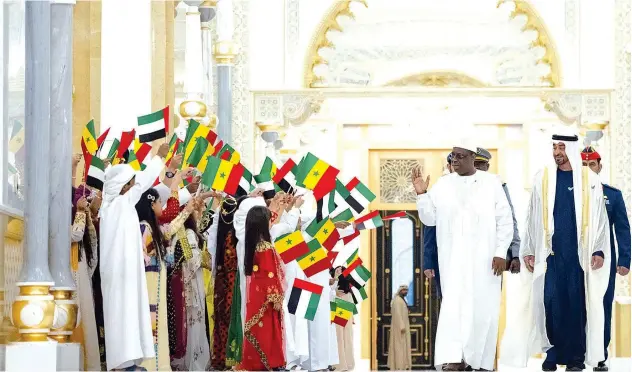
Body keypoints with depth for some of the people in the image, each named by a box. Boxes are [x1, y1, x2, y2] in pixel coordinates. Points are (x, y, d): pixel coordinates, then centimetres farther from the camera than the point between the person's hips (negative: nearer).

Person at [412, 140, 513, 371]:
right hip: (453, 257, 1)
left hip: (484, 257, -1)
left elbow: (505, 219, 0)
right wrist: (421, 194, -7)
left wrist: (501, 252, -7)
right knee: (454, 305, -9)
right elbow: (429, 219, 7)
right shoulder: (442, 185, 7)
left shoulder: (491, 183, 1)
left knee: (483, 308, 2)